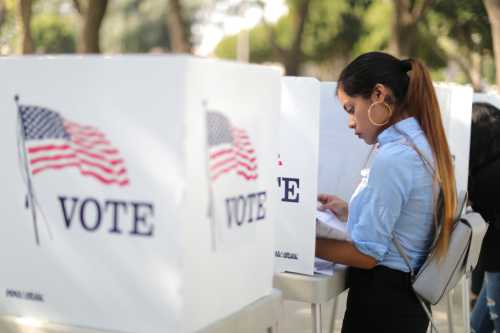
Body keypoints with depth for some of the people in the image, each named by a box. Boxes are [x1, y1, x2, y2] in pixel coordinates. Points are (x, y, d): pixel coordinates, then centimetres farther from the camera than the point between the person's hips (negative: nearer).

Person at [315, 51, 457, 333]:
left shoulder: (392, 159, -22)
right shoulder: (423, 145, 7)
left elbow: (367, 254, -20)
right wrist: (349, 212, 20)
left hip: (381, 302, -9)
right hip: (406, 296, 9)